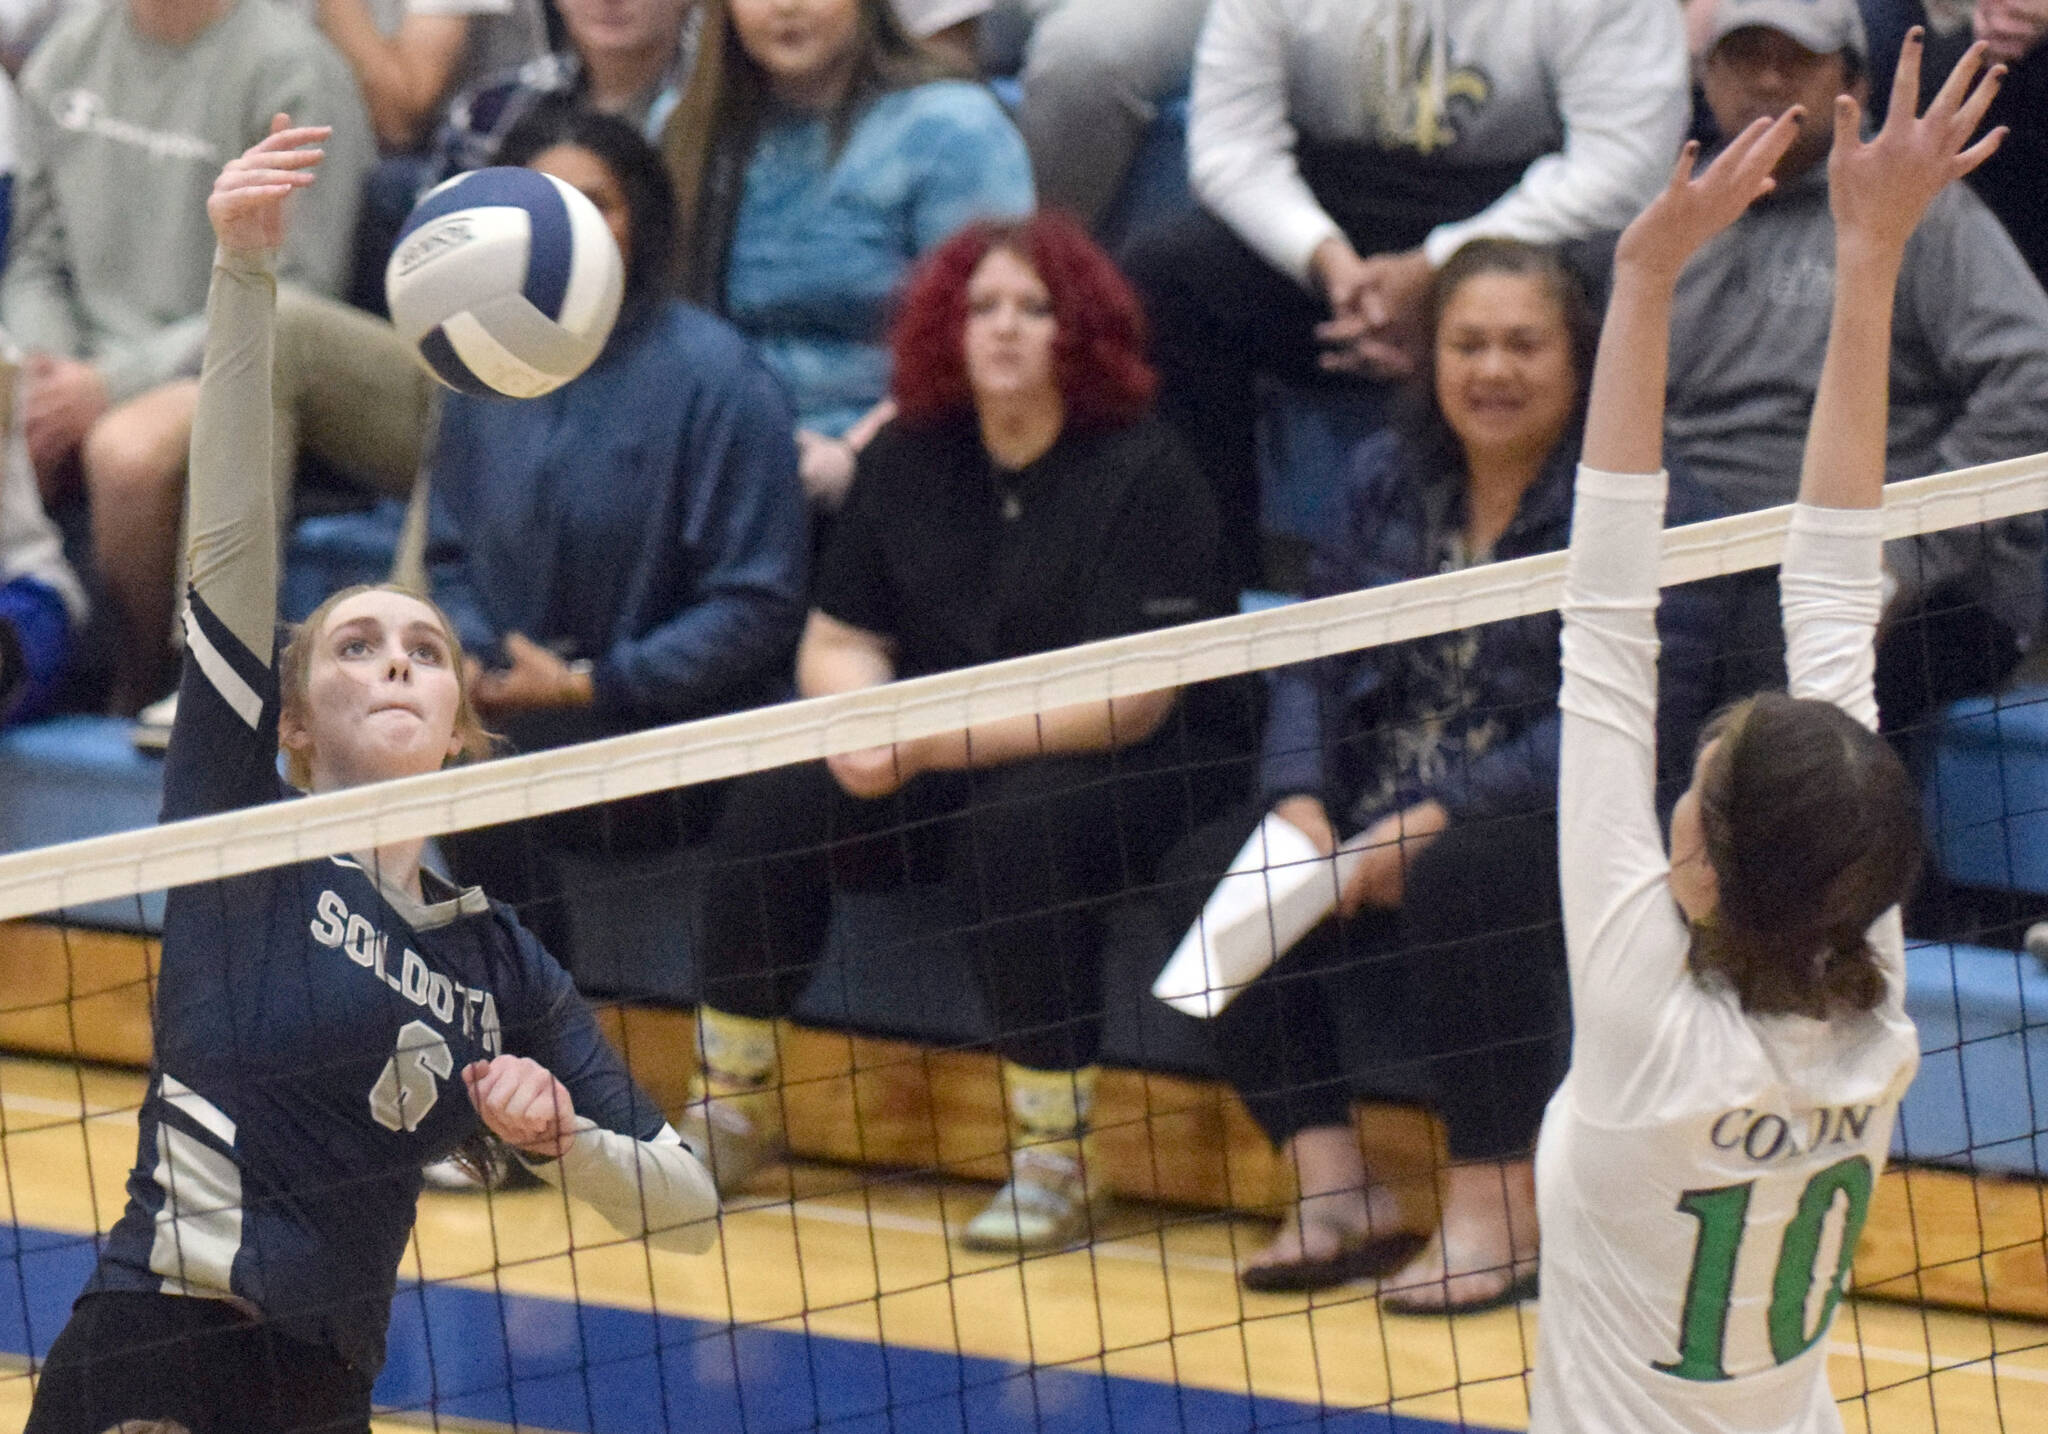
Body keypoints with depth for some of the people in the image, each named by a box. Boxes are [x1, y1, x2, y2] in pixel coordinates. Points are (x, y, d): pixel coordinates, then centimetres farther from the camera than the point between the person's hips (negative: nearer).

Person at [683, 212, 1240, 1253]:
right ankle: (732, 1113, -3)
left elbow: (1130, 698, -19)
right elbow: (838, 640, 10)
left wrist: (945, 742, -24)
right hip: (940, 766, 6)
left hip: (1124, 774, -5)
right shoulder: (908, 461, 6)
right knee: (769, 807, -17)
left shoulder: (1142, 473, -12)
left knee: (1015, 830, -36)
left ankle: (1054, 1164, -27)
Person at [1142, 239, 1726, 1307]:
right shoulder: (1387, 480, 11)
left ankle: (1497, 1204, -24)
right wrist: (1300, 804, -13)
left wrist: (1435, 822, -23)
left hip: (1552, 823, -6)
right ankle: (1334, 1189, -14)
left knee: (1460, 879, -37)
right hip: (1382, 825, 6)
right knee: (1207, 879, -17)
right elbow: (1314, 662, 8)